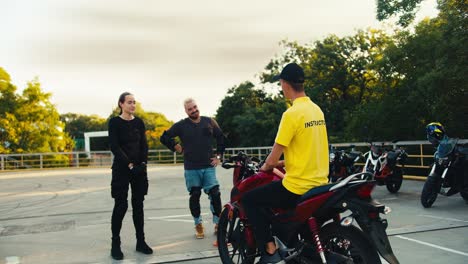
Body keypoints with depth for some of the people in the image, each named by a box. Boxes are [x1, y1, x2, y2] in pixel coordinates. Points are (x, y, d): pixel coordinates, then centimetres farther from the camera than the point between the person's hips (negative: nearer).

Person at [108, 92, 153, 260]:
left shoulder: (139, 122, 8)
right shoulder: (114, 122, -4)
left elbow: (144, 144, 6)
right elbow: (115, 147, -11)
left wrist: (143, 163, -9)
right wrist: (129, 164, -18)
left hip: (139, 168, 4)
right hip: (121, 169, -4)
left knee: (138, 205, 7)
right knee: (121, 205, -3)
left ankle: (140, 242, 14)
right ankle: (115, 244, 7)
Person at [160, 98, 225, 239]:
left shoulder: (209, 122, 6)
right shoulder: (181, 125, 1)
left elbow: (221, 138, 15)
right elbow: (164, 137, 9)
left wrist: (219, 155, 9)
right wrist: (176, 147, 4)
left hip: (209, 166, 1)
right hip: (191, 168, -1)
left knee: (215, 195, -3)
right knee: (195, 196, 5)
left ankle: (218, 223, 11)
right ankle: (198, 225, 18)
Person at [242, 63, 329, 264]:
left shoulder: (291, 114, -18)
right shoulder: (316, 109, 8)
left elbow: (273, 157, -15)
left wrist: (266, 167, 7)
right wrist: (281, 163, 23)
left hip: (298, 187, -9)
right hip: (319, 182, 9)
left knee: (249, 199, 3)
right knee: (273, 190, 34)